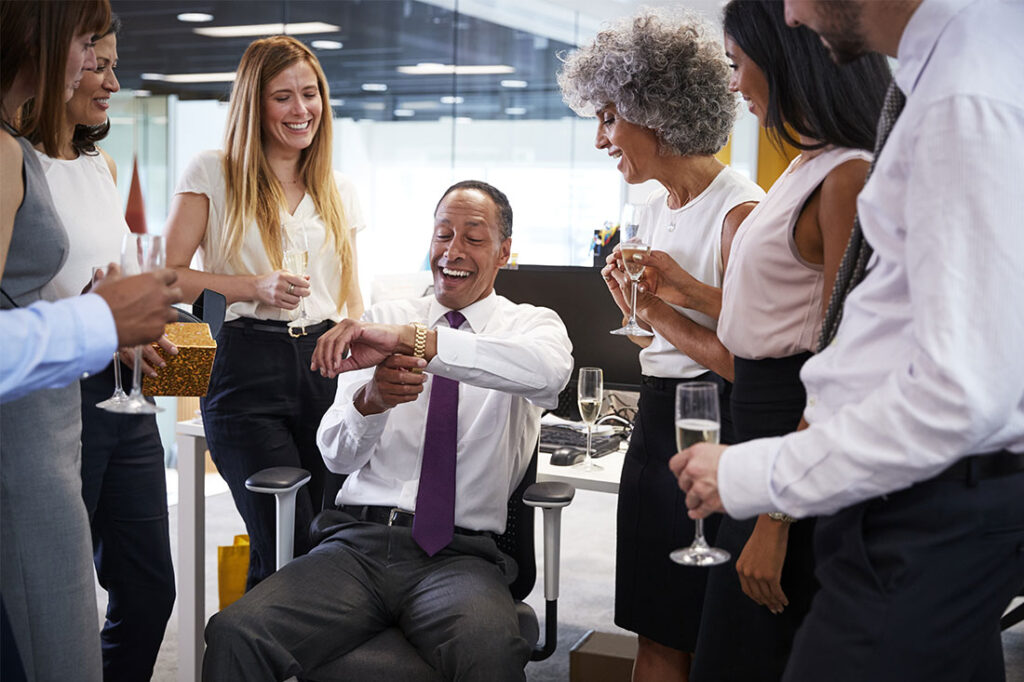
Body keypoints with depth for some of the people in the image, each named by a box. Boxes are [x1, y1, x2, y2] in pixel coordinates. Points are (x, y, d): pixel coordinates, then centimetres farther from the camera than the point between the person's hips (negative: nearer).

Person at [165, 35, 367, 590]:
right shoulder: (212, 175, 4)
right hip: (247, 371, -4)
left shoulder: (340, 192, 17)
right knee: (287, 550, -11)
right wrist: (255, 287, -12)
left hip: (326, 370, 4)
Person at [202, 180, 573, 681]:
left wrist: (412, 339, -29)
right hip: (360, 541, 3)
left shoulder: (531, 324, 9)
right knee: (235, 634, -24)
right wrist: (372, 399, -19)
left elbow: (550, 371, -20)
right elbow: (336, 454, 6)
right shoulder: (384, 320, 15)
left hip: (460, 555, -2)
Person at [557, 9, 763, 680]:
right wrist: (633, 297, 5)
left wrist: (656, 309, -12)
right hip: (657, 417, 8)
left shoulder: (739, 211, -16)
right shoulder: (657, 208, 12)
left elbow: (746, 361, -19)